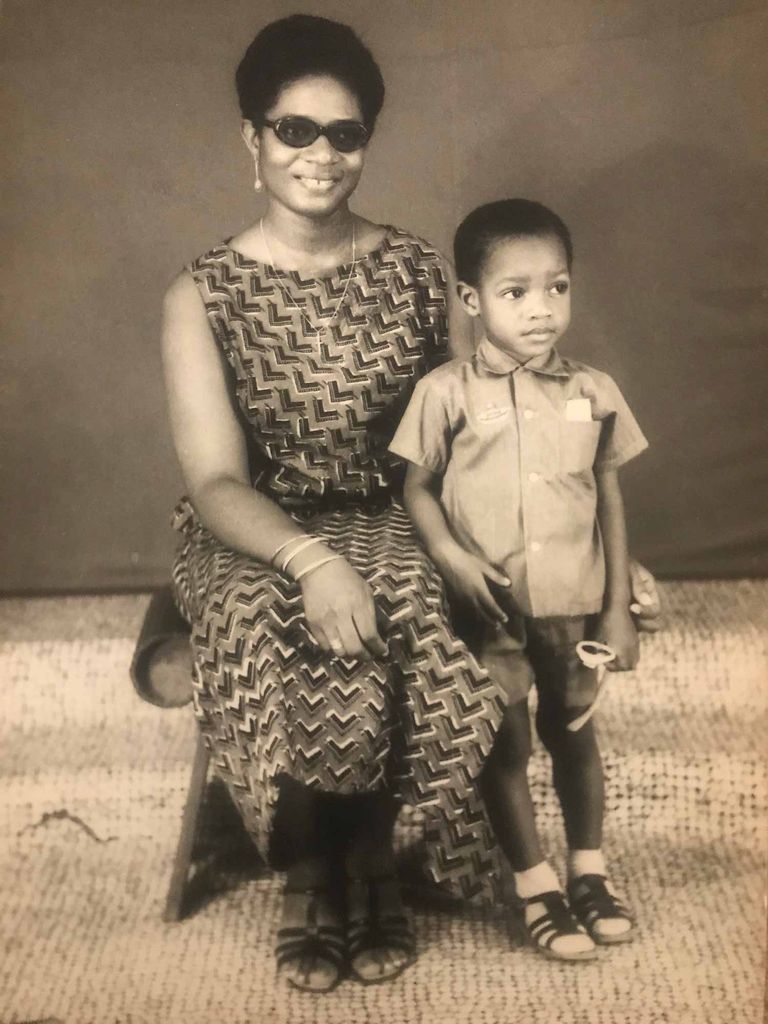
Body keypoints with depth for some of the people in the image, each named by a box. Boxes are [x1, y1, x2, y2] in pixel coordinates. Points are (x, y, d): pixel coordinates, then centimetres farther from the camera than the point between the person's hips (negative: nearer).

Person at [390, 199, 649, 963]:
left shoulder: (593, 393, -2)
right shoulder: (446, 393, -9)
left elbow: (610, 503, 4)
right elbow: (417, 488, -2)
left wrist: (619, 609, 4)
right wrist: (451, 556, -19)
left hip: (573, 606, 2)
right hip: (488, 606, -2)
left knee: (572, 731, 18)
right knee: (503, 743, 7)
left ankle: (588, 869, 36)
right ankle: (537, 887, 23)